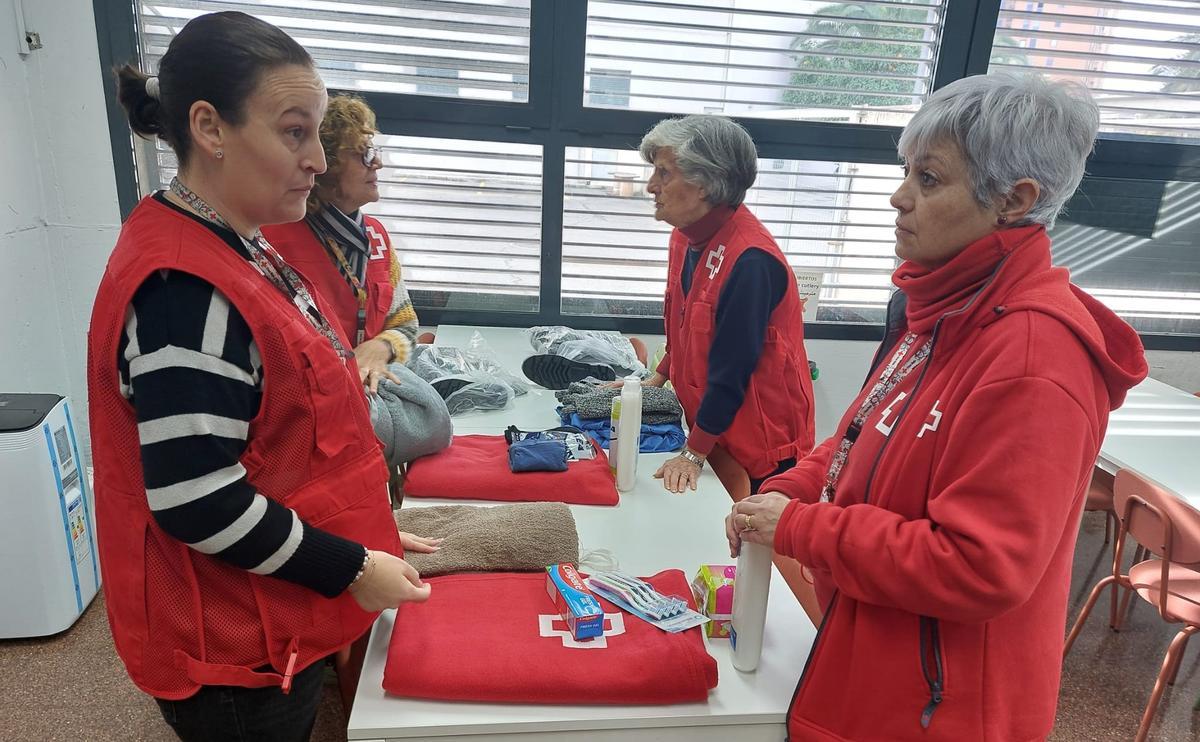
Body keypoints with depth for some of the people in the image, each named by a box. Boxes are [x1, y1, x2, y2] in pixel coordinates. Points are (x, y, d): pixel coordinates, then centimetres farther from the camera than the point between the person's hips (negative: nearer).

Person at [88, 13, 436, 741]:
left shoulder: (237, 248, 4)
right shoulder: (184, 287, -27)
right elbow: (195, 502, -29)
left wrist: (365, 537, 11)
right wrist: (350, 569, -19)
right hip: (232, 645, -9)